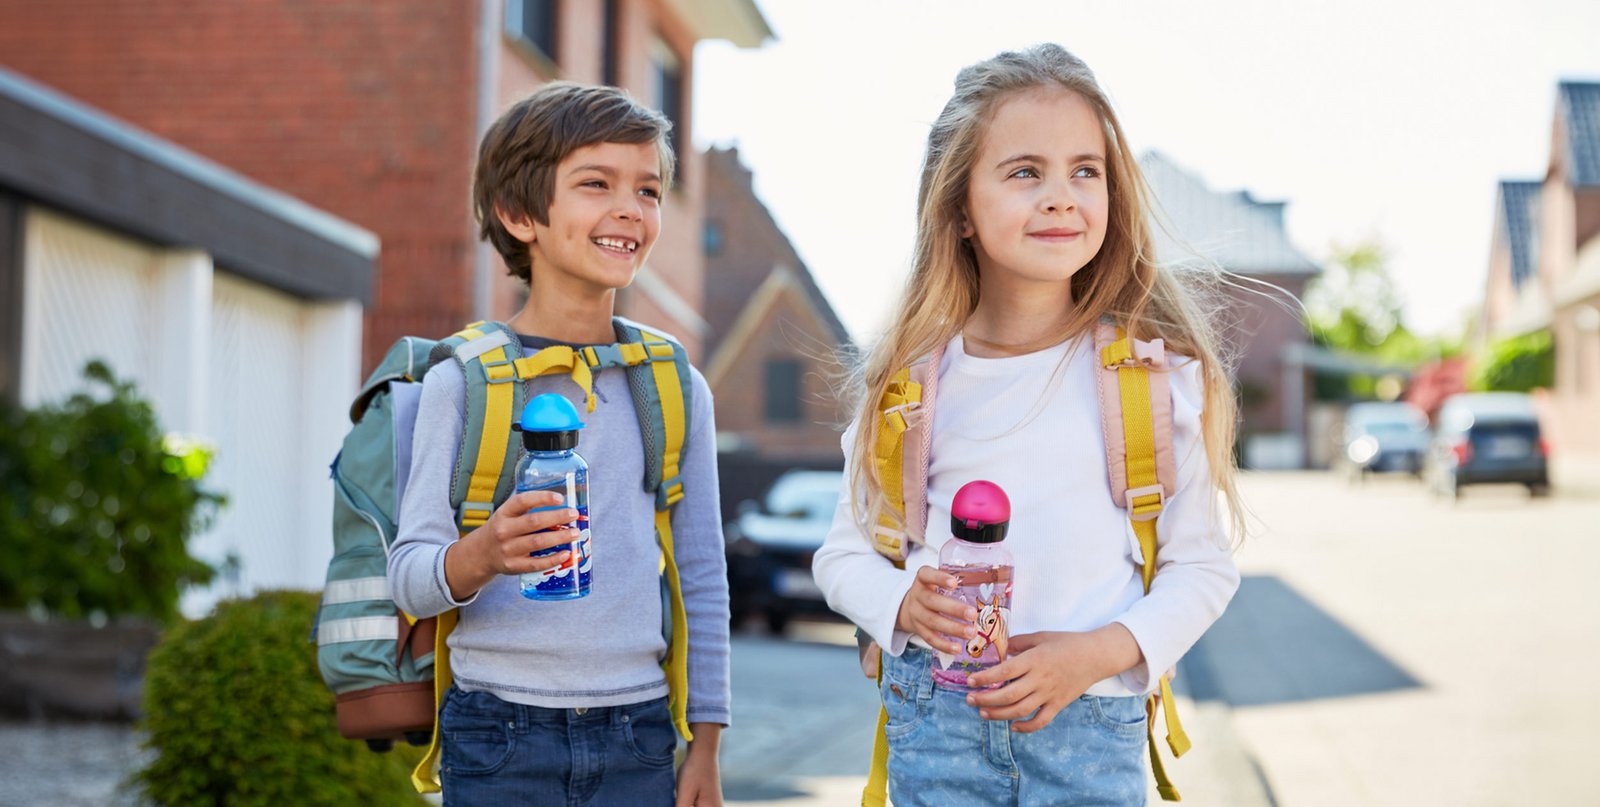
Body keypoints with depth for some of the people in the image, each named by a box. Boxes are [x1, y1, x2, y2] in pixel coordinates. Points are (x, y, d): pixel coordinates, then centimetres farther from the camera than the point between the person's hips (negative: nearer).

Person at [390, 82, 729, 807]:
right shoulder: (461, 384, -2)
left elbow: (702, 578, 11)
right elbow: (409, 576, -4)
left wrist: (704, 746, 9)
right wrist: (482, 556, -25)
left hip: (637, 740, 2)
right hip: (498, 739, -2)